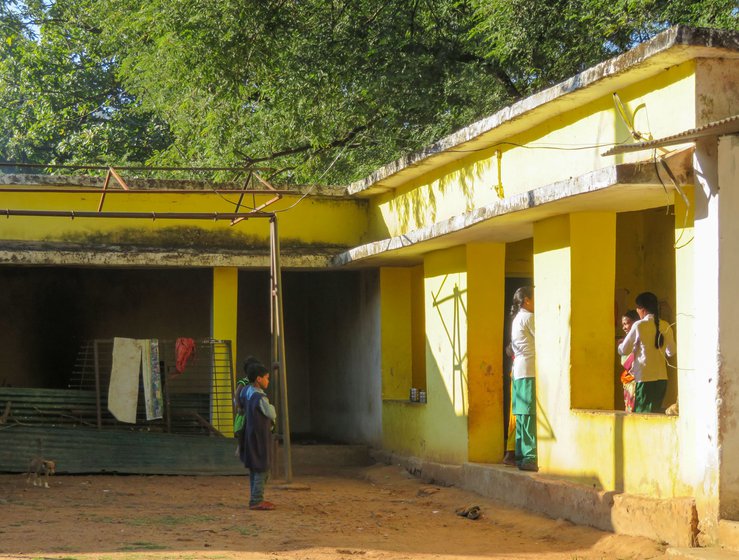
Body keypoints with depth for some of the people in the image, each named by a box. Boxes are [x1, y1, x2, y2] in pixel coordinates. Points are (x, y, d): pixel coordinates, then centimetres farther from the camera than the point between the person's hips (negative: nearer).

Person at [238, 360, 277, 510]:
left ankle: (255, 499, 22)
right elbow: (272, 415, -9)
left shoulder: (245, 392, 2)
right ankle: (256, 501, -4)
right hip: (260, 437, -9)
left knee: (254, 468, 16)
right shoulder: (260, 398, -22)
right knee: (262, 469, -3)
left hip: (249, 434, 9)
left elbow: (238, 403, 21)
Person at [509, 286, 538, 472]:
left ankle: (521, 456, 11)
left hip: (519, 370, 10)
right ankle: (529, 458, -15)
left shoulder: (517, 318, 20)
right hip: (530, 369, -10)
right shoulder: (528, 317, -9)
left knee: (522, 415, 10)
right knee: (531, 414, -11)